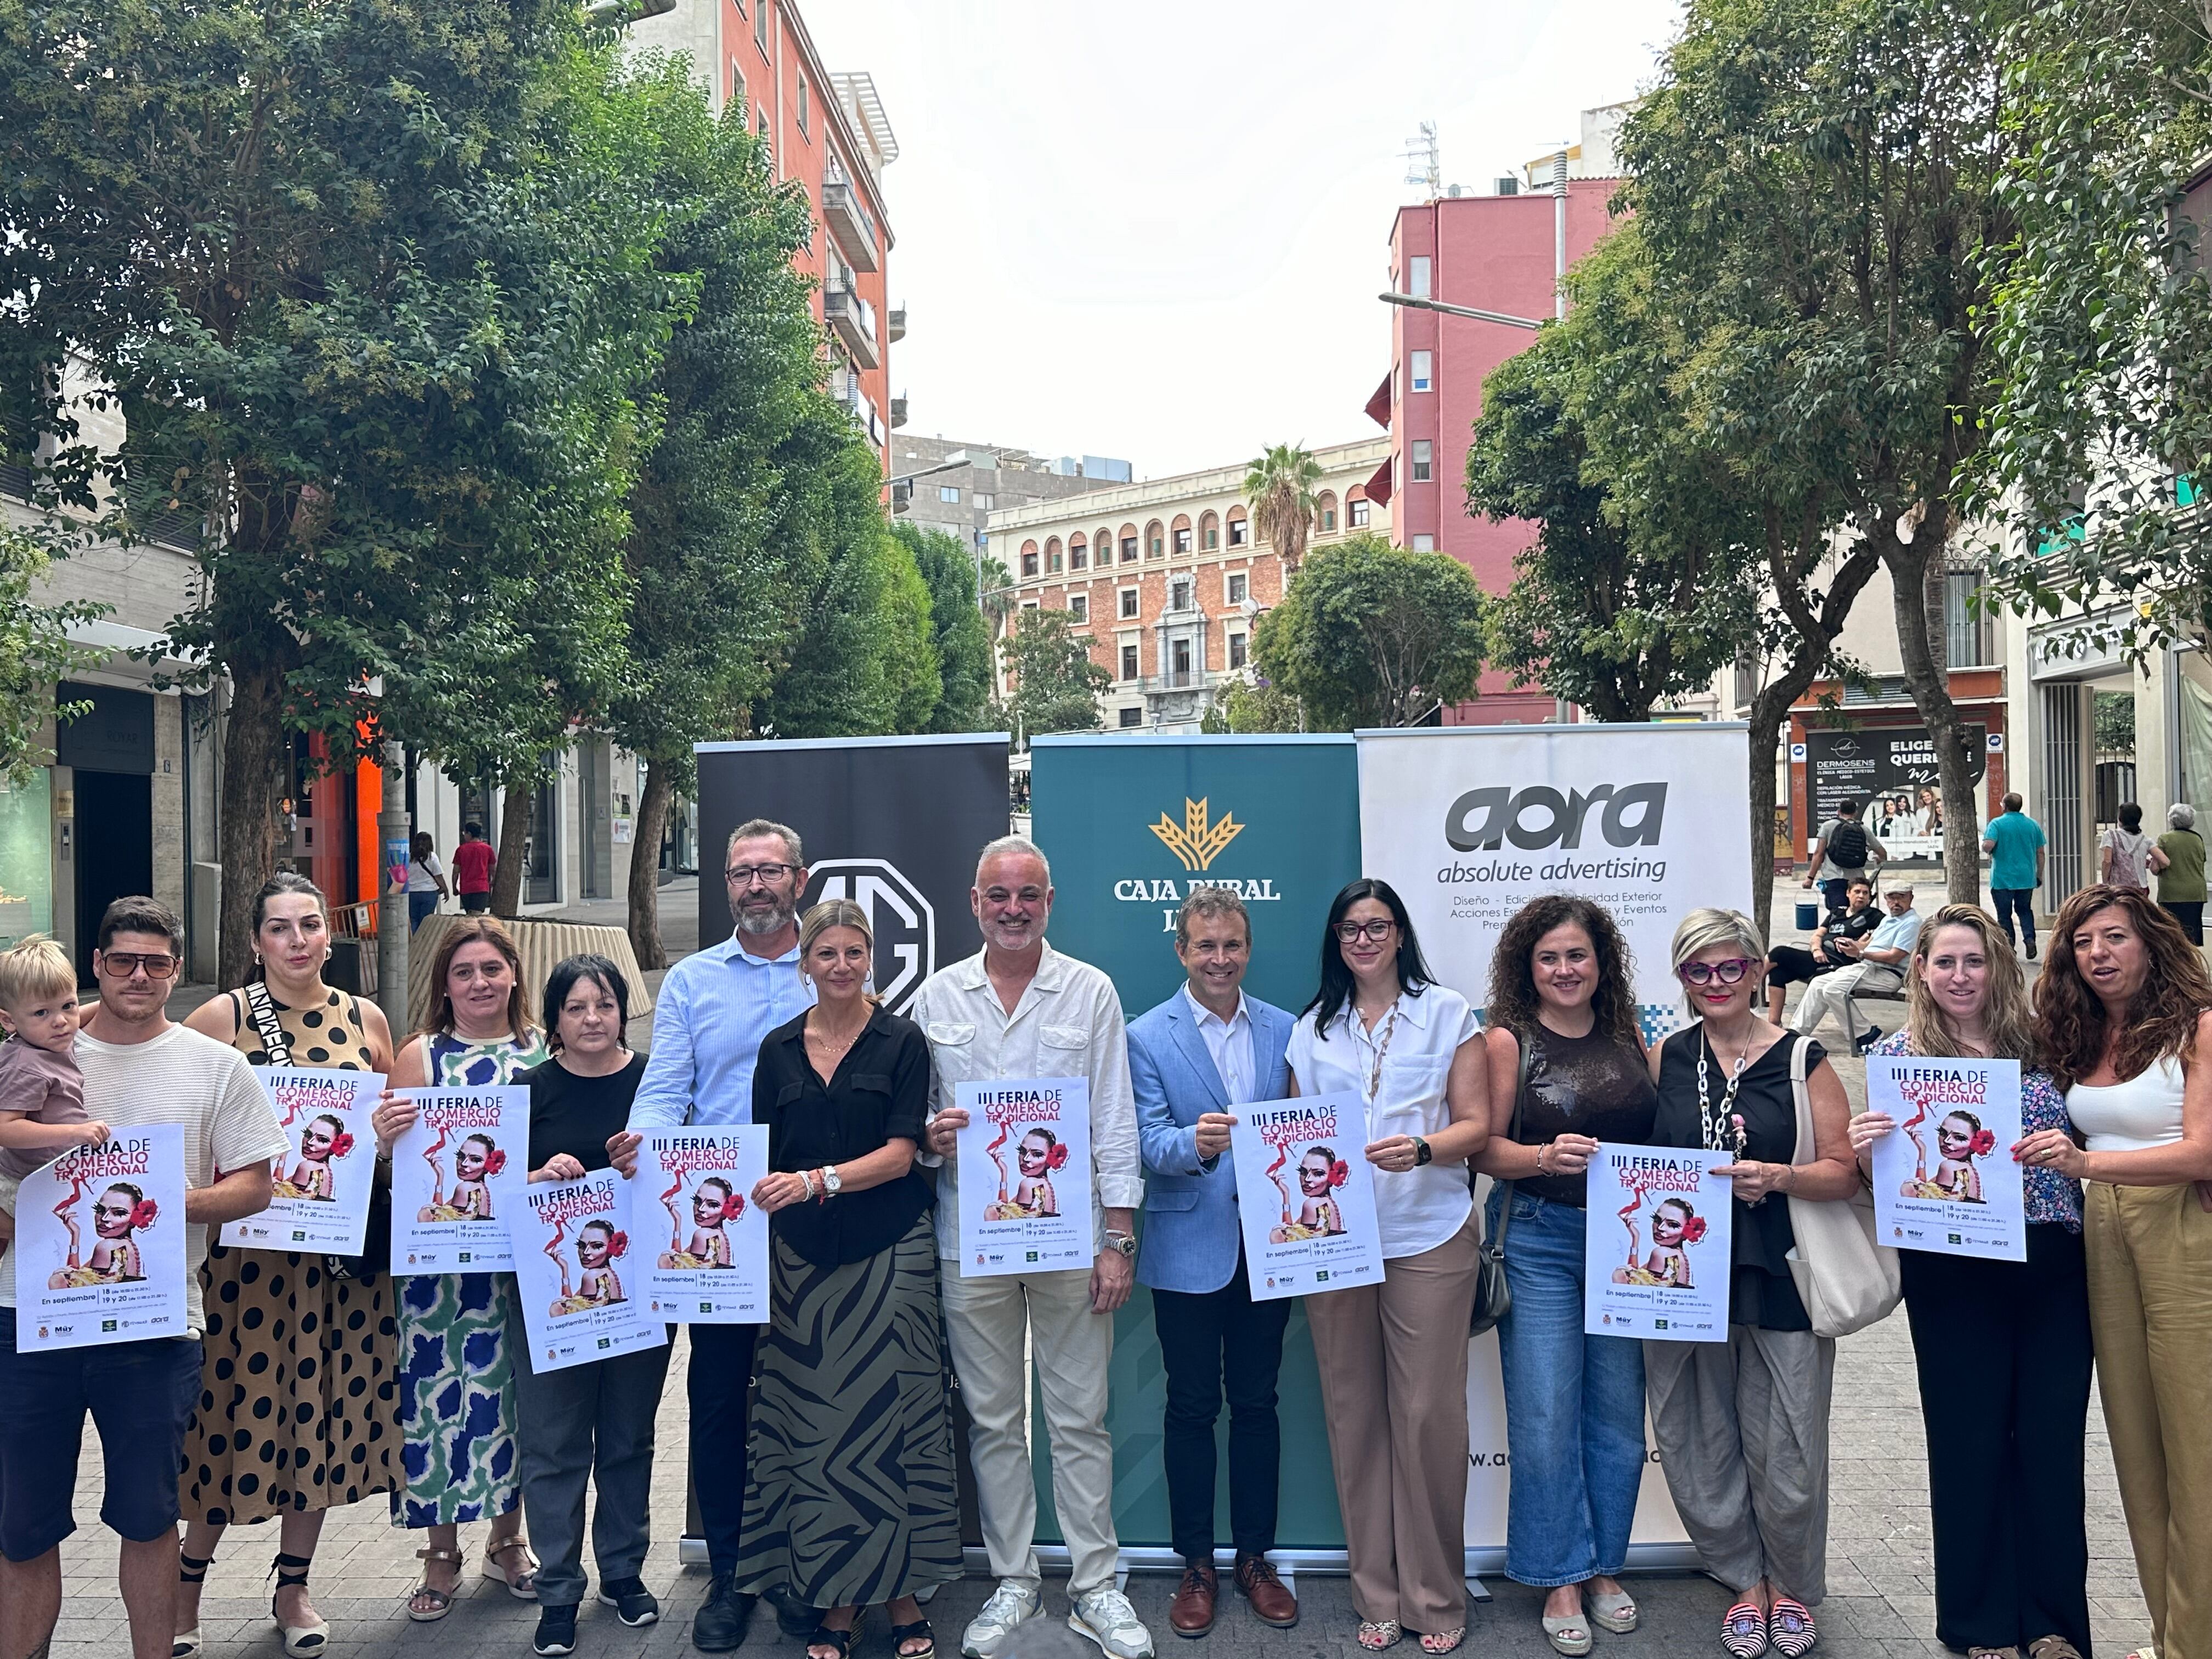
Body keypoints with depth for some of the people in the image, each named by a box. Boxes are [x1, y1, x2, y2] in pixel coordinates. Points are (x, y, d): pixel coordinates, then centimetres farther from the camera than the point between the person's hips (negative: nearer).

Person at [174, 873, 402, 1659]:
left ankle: (294, 1589, 26)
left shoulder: (365, 1018, 7)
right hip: (247, 1243, -3)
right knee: (235, 1405, 1)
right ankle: (186, 1584, 22)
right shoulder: (220, 1017, -3)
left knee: (324, 1408, 10)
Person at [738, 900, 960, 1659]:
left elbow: (900, 1153, -8)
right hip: (802, 1257, 3)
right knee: (815, 1425, 4)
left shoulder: (902, 1041, -1)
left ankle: (901, 1594, 14)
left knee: (891, 1419, 1)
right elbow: (763, 1163, 11)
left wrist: (817, 1181, -22)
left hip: (889, 1254, -2)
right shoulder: (778, 1049, 8)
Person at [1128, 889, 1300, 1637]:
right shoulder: (1147, 1037, -5)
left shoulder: (1285, 1030, 5)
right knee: (1191, 1407, 8)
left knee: (1256, 1404, 12)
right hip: (1189, 1251, -2)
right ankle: (1196, 1566, 22)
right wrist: (1195, 1142, -32)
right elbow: (1150, 1144, -11)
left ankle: (1254, 1559, 26)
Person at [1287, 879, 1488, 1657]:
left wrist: (1423, 1148, -17)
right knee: (1354, 1412, 5)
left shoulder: (1445, 1011, 4)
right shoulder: (1312, 1027, 13)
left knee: (1428, 1413, -3)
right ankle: (1377, 1594, 17)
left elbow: (1475, 1126, 1)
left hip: (1428, 1238, -2)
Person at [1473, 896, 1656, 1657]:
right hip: (1540, 1241, -3)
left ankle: (1603, 1564, 26)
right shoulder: (1509, 1039, -4)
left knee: (1618, 1411, 9)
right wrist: (1546, 1157, -23)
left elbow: (1660, 1133, 12)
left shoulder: (1628, 1035, 7)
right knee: (1546, 1416, -1)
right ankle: (1560, 1578, 15)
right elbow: (1486, 1148, -6)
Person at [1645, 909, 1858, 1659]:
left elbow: (1844, 1173, -3)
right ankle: (1747, 1581, 29)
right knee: (1700, 1448, 7)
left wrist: (1775, 1177, -19)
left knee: (1783, 1456, 3)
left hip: (1777, 1281, -2)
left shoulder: (1802, 1060, -1)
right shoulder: (1664, 1060, 6)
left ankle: (1795, 1589, 28)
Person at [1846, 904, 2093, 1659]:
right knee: (1972, 1440, 7)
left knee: (2054, 1436, 7)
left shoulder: (2038, 1043, 5)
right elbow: (1886, 1179, 2)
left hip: (2052, 1266, 2)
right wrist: (1867, 1154, -20)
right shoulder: (1899, 1053, -1)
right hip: (1953, 1276, -2)